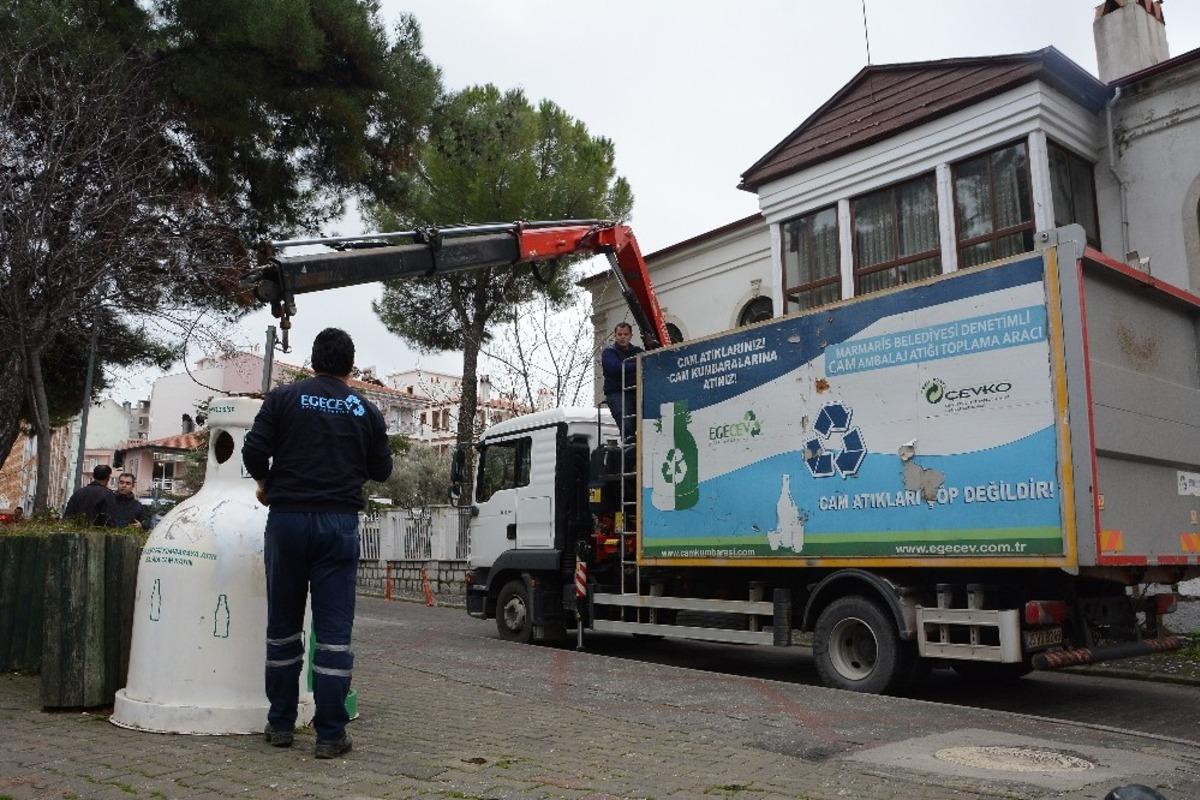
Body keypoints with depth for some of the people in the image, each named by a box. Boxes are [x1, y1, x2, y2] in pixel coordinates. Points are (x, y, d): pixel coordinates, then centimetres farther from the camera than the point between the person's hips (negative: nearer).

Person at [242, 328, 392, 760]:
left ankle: (281, 723, 22)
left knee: (283, 623, 13)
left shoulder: (283, 398, 2)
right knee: (333, 629, 2)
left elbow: (253, 451, -5)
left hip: (287, 518, 1)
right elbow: (381, 470, 12)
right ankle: (330, 733, 3)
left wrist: (266, 483, 15)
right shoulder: (366, 412, 5)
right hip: (339, 523, 0)